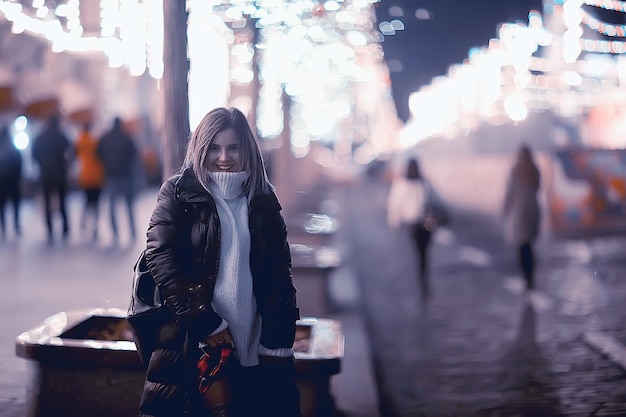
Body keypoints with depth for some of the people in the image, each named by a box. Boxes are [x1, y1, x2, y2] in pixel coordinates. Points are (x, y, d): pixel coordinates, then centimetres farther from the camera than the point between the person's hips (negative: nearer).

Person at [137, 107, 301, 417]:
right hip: (193, 337, -3)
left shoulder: (263, 200, 10)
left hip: (253, 339, 4)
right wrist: (206, 323, -14)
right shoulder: (179, 193, 0)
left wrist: (278, 339, 1)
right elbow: (161, 259, -10)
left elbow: (279, 273, 10)